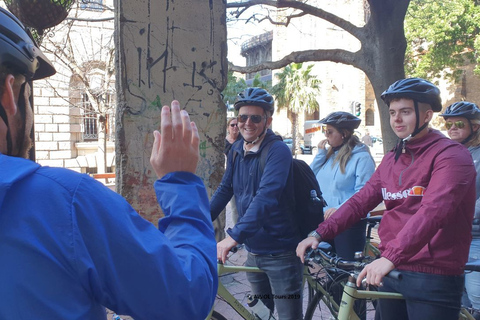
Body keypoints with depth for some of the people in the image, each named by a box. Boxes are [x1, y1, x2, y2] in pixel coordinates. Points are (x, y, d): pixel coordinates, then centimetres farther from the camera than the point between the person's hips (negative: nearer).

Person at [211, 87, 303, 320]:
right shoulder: (236, 150, 3)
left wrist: (233, 237, -38)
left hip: (280, 252, -6)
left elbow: (266, 198, -30)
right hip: (253, 251, 6)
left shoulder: (278, 151, -18)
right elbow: (224, 190, 12)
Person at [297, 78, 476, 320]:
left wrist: (391, 256, -37)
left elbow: (434, 211, -27)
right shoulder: (392, 159, 12)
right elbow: (361, 200, 6)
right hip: (389, 272, 6)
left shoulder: (451, 155, -12)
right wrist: (319, 233, -4)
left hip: (432, 277, -6)